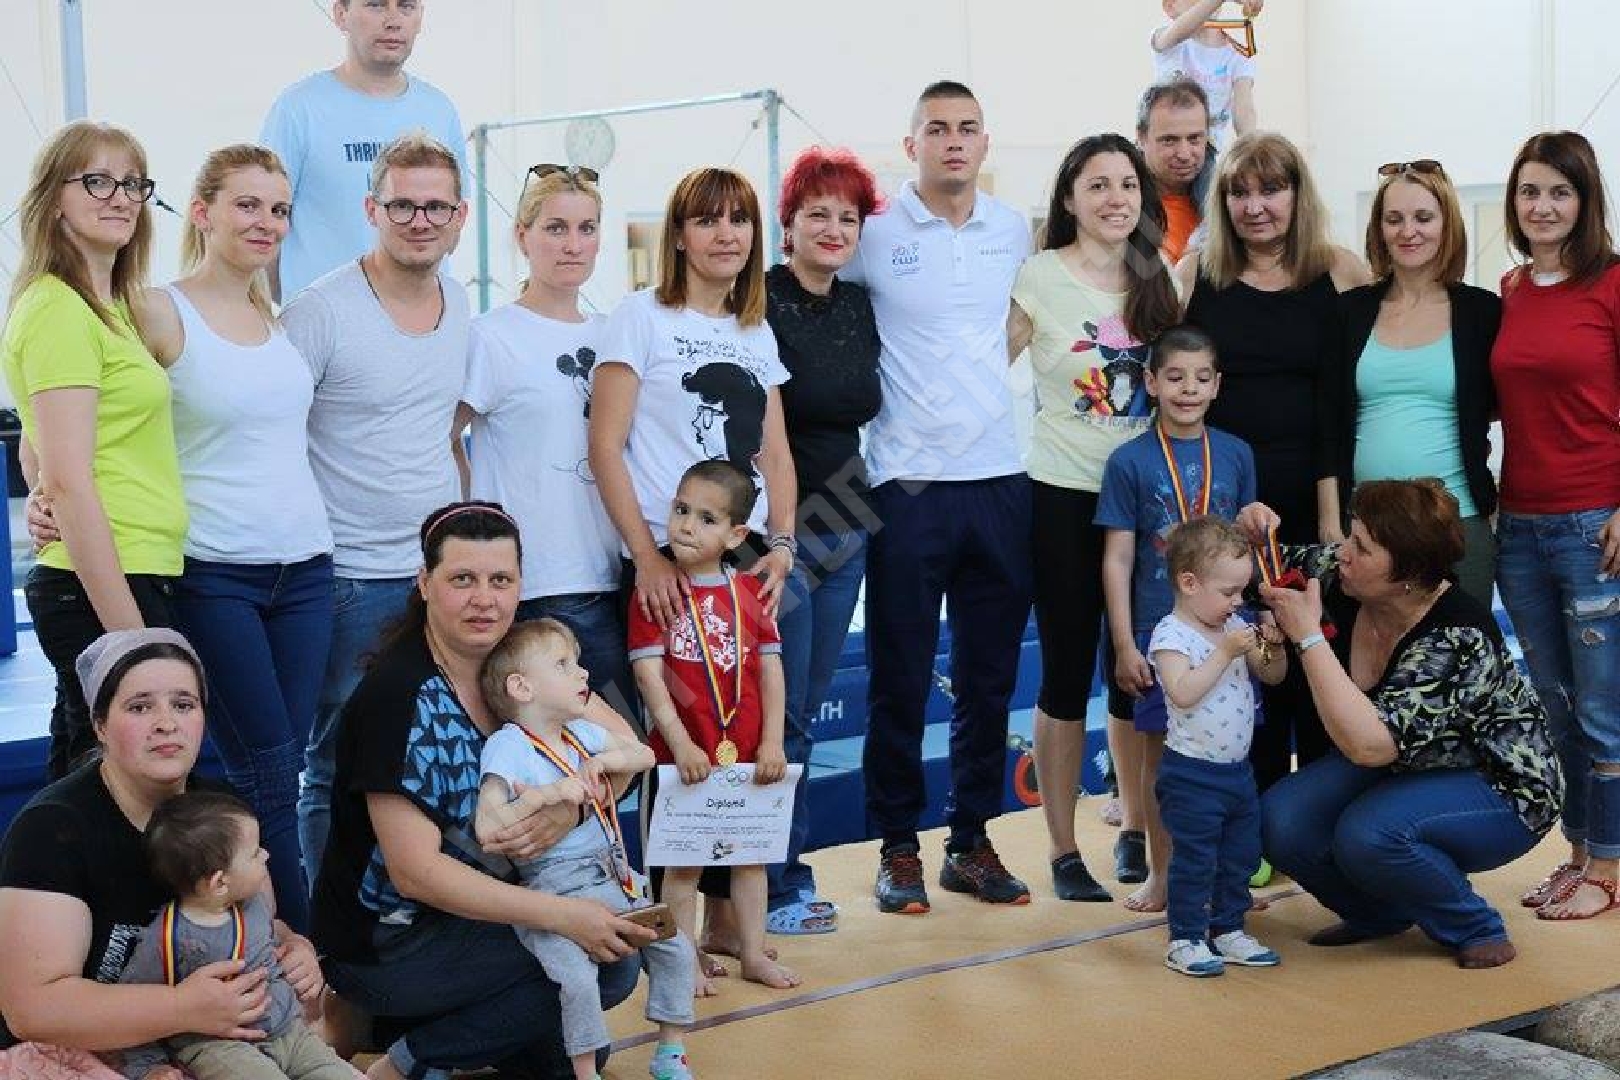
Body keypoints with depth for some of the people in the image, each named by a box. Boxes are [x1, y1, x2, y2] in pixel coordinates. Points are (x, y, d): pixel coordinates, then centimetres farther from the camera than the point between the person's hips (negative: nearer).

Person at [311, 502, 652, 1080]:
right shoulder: (398, 696, -23)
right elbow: (415, 871, -26)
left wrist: (572, 805, -23)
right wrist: (563, 915, -28)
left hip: (473, 912, 7)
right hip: (384, 946, -7)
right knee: (609, 962, -15)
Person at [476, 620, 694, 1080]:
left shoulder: (580, 734, 12)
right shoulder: (506, 747, -11)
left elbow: (645, 754, 21)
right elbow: (487, 828, -19)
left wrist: (609, 758, 0)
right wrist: (546, 794, -24)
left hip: (613, 877, 7)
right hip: (555, 888, -7)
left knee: (674, 949, 3)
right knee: (576, 978, -26)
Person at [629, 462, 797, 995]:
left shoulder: (750, 590, 3)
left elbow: (770, 668, 3)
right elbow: (649, 674, -13)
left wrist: (772, 742, -5)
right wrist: (681, 744, -20)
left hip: (748, 752, 4)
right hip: (684, 752, -4)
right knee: (683, 861, 5)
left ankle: (753, 953, 26)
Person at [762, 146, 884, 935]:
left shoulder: (859, 306, 10)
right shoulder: (761, 302, -11)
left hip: (842, 527, 7)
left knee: (806, 712, 12)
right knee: (781, 715, -3)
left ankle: (786, 870, 21)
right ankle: (774, 886, 8)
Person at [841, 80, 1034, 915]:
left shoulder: (1013, 232, 9)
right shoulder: (874, 234, -4)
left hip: (999, 479, 4)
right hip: (909, 485, -4)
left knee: (990, 673, 9)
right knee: (901, 676, 2)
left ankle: (972, 840, 21)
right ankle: (898, 847, 15)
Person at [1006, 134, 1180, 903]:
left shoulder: (1157, 282, 8)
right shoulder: (1040, 277, -5)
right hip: (1065, 496, -4)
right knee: (1068, 671, 1)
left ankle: (1136, 830, 25)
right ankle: (1062, 850, 11)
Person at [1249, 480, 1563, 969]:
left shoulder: (1458, 638, -33)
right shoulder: (1340, 578, -14)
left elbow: (1368, 744, -43)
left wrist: (1308, 636, -39)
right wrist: (1252, 534, -17)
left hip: (1496, 788, -7)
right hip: (1399, 768, 7)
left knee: (1367, 833, -35)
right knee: (1279, 821, -18)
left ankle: (1476, 928, -7)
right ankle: (1380, 914, 10)